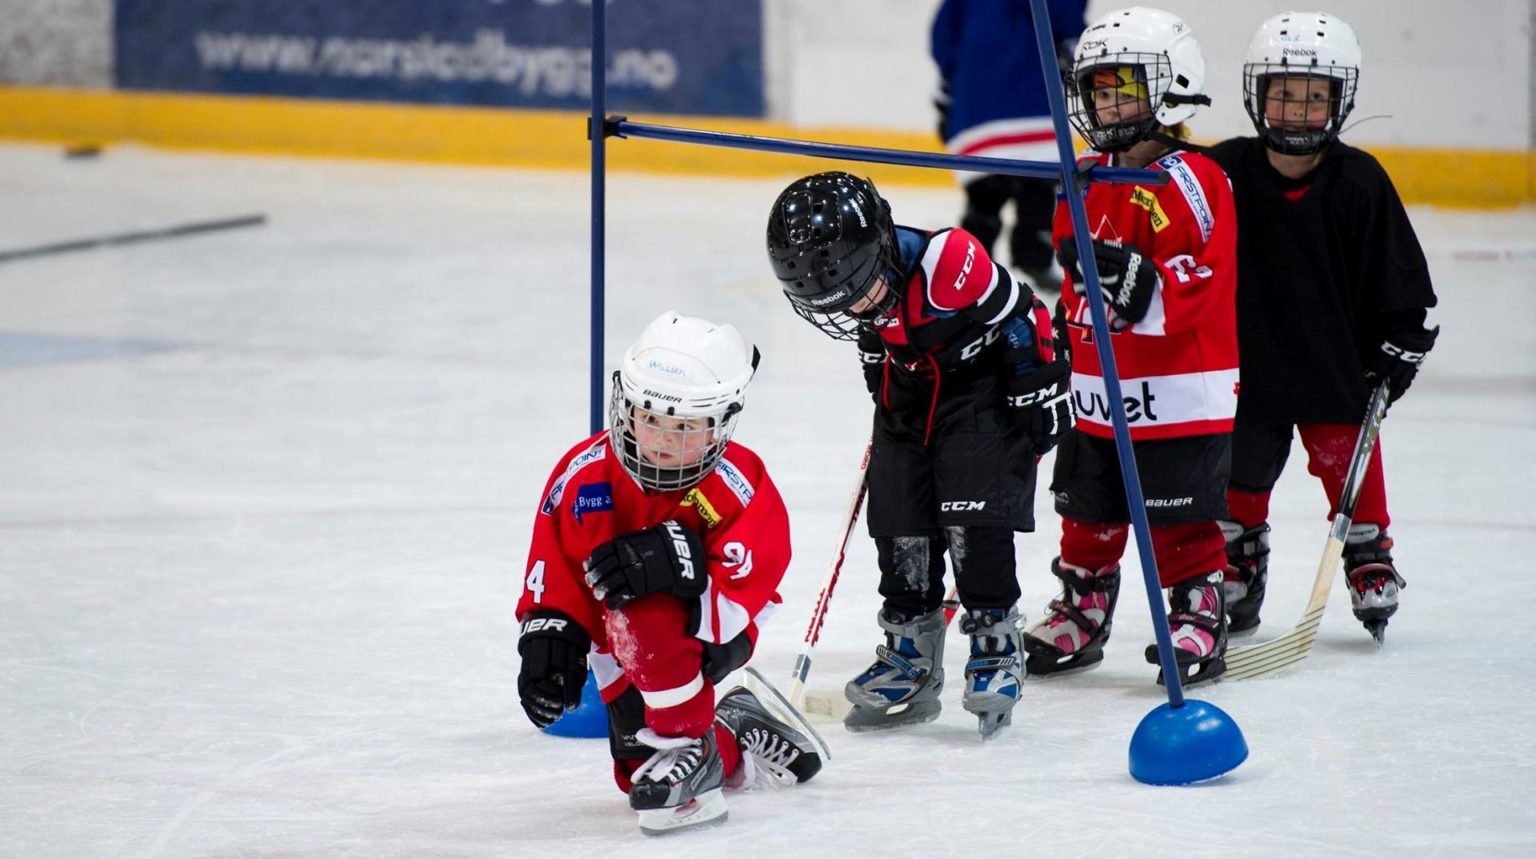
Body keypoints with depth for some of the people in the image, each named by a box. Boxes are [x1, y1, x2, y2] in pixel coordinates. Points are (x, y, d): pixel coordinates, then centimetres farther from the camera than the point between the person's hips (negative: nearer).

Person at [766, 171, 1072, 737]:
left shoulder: (948, 260, -35)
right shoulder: (846, 286, -15)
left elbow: (1018, 315, -21)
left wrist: (1039, 390, -14)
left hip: (983, 384, -6)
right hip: (908, 394, 6)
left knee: (973, 525, -15)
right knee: (900, 531, 3)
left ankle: (996, 650, -3)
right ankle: (910, 659, 15)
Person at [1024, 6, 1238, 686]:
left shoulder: (1188, 182, -14)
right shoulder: (1088, 179, 11)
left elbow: (1198, 282, -22)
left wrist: (1138, 281, -34)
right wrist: (1063, 331, 20)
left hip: (1179, 393, -7)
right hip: (1096, 389, 7)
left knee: (1180, 520, -3)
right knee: (1089, 514, 14)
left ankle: (1199, 616, 8)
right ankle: (1082, 610, 28)